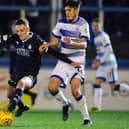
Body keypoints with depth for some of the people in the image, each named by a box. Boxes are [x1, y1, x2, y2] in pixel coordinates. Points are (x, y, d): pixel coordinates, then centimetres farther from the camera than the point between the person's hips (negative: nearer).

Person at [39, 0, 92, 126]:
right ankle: (65, 104, 22)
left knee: (75, 90, -20)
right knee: (52, 87, -9)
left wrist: (72, 43, -37)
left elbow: (84, 45, -17)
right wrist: (47, 45, -3)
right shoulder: (61, 22, 7)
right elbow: (55, 40, 19)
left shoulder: (83, 24, -8)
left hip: (77, 61, -5)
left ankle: (86, 118, -6)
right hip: (63, 61, 5)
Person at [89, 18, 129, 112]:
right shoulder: (96, 37, 17)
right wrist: (97, 60, 14)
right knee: (97, 83, 3)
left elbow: (109, 50, -19)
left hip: (109, 63, -9)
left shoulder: (103, 36, -12)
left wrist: (100, 61, -20)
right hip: (102, 65, 9)